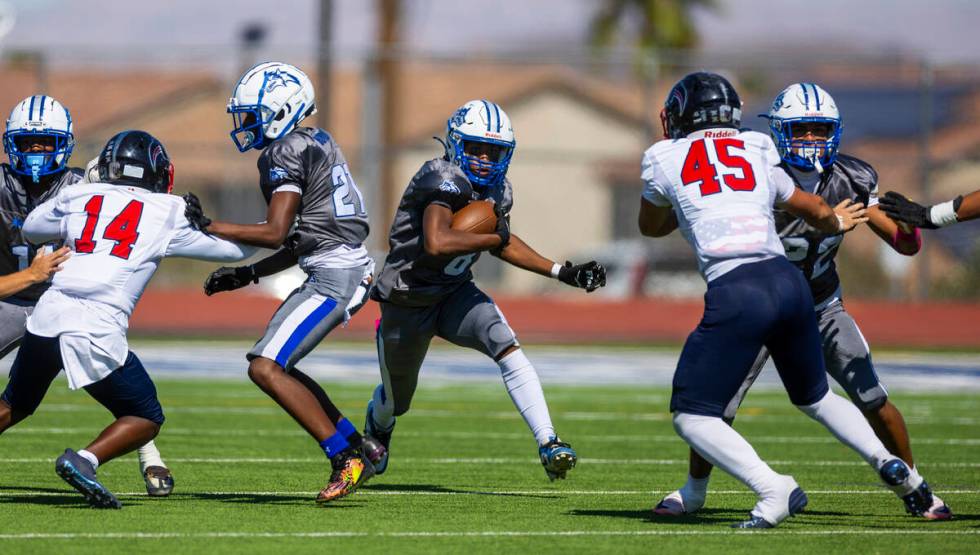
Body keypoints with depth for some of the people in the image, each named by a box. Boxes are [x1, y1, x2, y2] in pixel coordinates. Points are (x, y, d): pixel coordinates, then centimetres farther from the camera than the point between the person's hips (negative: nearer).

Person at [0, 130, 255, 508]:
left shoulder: (79, 197, 14)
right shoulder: (169, 213, 8)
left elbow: (31, 229, 30)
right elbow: (233, 248, 19)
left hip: (48, 316, 4)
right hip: (97, 328, -4)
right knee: (145, 419, 11)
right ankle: (83, 460, -12)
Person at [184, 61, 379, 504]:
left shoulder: (287, 153, -12)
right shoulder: (312, 144, 18)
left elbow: (274, 234, -17)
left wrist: (206, 227, -14)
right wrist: (248, 274, 19)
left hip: (334, 275, -10)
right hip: (341, 266, 10)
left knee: (266, 368, -13)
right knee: (276, 367, 16)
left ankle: (346, 459, -13)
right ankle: (358, 447, 15)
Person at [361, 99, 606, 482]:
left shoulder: (497, 190, -4)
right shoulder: (444, 180, -28)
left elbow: (502, 244, 13)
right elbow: (436, 243, -43)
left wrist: (562, 273, 8)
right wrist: (494, 238, -31)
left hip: (455, 294, 5)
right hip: (408, 302, -5)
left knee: (507, 347, -24)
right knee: (396, 401, 17)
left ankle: (548, 444, -28)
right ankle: (376, 427, 54)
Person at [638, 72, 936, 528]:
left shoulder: (664, 158, 11)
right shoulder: (756, 150, 19)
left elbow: (651, 226, 30)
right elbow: (811, 208, 36)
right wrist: (833, 221, 59)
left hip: (737, 293, -5)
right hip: (788, 281, 5)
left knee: (691, 415, 3)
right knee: (814, 396, 28)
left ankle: (774, 490, -15)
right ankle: (887, 462, 11)